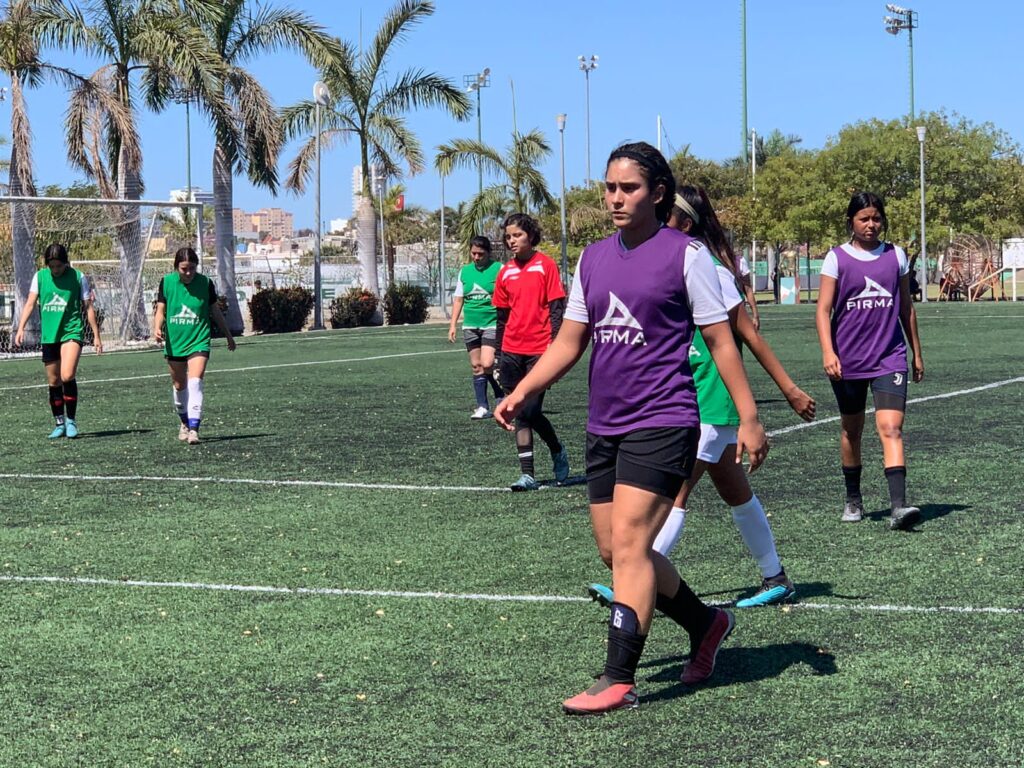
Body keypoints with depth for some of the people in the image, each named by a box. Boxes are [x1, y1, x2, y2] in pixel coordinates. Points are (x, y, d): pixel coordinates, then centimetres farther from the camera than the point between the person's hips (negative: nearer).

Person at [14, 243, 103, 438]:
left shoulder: (78, 277, -1)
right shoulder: (40, 276, 6)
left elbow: (88, 307, 3)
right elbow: (30, 303, 5)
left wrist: (96, 336, 3)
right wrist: (21, 328, -7)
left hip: (72, 332, -4)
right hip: (48, 335, 4)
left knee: (67, 376, -20)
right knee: (53, 382, 7)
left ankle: (71, 420, -6)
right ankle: (60, 424, 19)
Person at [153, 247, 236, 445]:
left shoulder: (205, 282, -4)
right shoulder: (167, 282, -2)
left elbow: (215, 311, 8)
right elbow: (160, 310, 0)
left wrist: (228, 335, 16)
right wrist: (157, 328, -20)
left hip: (199, 341, -2)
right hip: (174, 341, 2)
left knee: (195, 382, -19)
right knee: (179, 386, 13)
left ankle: (194, 429, -23)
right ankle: (185, 423, 35)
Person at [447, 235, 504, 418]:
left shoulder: (498, 269, -3)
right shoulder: (464, 271, 11)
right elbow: (458, 300, 16)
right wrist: (453, 325, 10)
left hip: (492, 324, -5)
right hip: (470, 326, 5)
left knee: (487, 364, -15)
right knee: (476, 367, 5)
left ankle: (502, 398, 8)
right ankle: (482, 407, 9)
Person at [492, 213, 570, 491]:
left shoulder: (545, 265, -3)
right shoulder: (505, 273, 11)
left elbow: (556, 307, -6)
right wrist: (499, 353, 16)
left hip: (539, 351, -5)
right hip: (512, 351, 5)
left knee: (530, 412, -10)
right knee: (521, 414, 4)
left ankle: (558, 452, 17)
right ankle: (527, 475, 6)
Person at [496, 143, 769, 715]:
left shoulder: (685, 254, -6)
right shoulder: (594, 258, 12)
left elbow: (721, 340, -5)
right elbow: (570, 340, 16)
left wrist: (749, 418, -7)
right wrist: (522, 392, 3)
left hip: (662, 421, -7)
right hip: (604, 425, 7)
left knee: (629, 545, -13)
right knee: (615, 552, 10)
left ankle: (619, 680, -9)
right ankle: (706, 624, 31)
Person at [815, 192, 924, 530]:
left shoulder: (896, 256, 7)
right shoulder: (837, 258, 0)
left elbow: (906, 308, 15)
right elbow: (823, 309, -6)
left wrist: (916, 353, 16)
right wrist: (828, 352, -19)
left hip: (890, 357, 0)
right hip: (847, 359, 0)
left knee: (890, 428, -14)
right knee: (851, 429, 12)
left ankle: (898, 506, -23)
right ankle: (853, 500, 29)